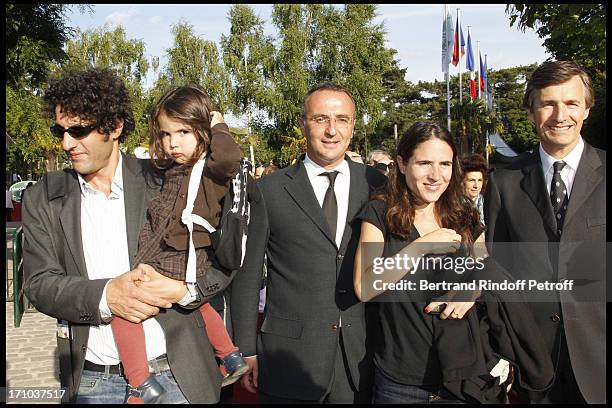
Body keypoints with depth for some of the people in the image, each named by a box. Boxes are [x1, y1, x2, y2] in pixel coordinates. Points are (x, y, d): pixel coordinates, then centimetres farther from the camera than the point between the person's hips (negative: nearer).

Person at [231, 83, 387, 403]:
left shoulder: (377, 186, 1)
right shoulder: (268, 190, -5)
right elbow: (247, 275, -1)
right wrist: (247, 352, -1)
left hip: (362, 357, 2)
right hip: (289, 357, -1)